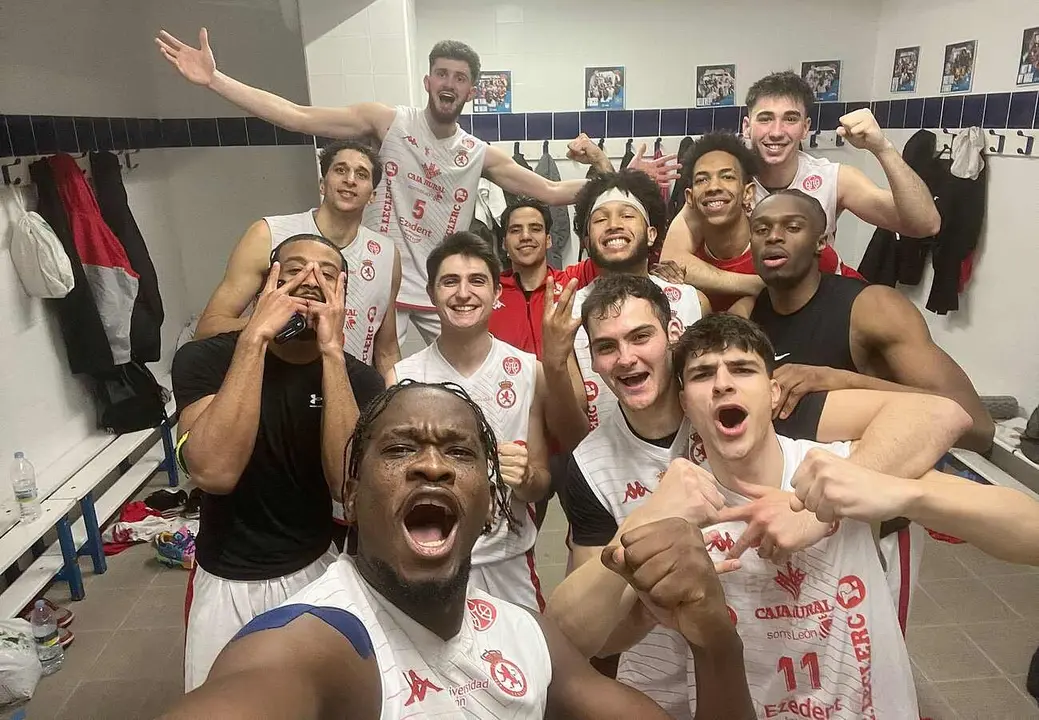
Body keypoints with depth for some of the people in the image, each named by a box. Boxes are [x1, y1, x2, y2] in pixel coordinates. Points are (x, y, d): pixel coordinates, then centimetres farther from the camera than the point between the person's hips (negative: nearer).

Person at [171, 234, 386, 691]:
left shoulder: (358, 379, -10)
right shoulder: (205, 358, -15)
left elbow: (350, 482, -27)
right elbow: (214, 472, -32)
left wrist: (331, 352, -31)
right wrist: (255, 336, -32)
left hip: (315, 571, 1)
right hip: (225, 580, -1)